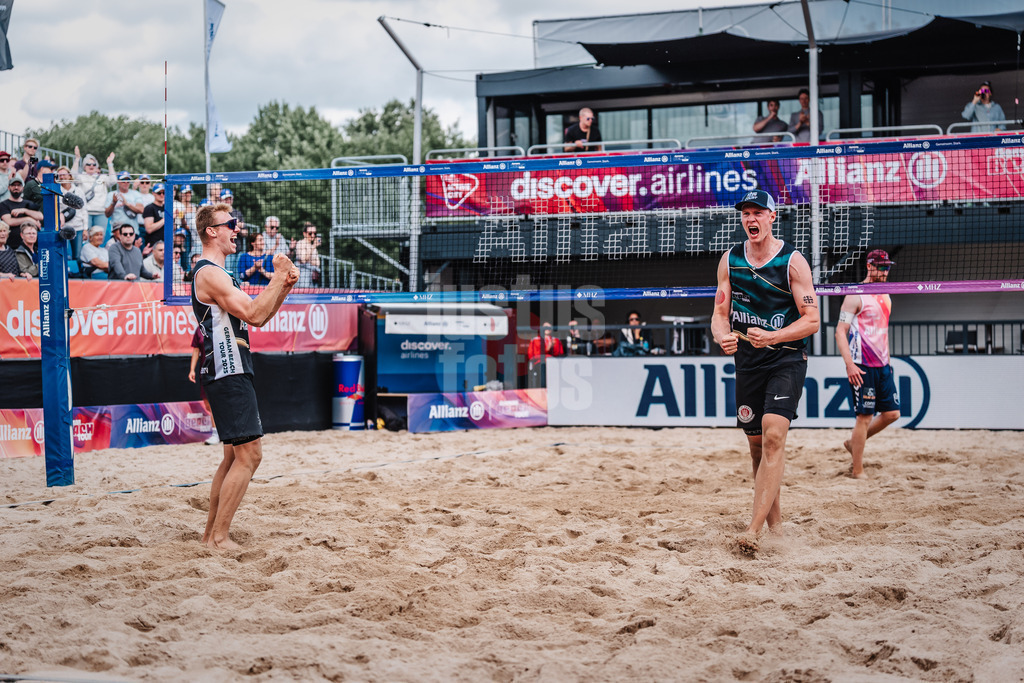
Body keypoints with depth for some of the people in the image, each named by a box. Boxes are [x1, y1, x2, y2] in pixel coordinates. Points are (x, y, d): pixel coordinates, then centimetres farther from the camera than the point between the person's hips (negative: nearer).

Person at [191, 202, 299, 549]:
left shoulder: (218, 274, 20)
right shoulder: (210, 273, -14)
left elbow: (258, 317, 20)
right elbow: (254, 314, -23)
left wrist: (283, 287, 6)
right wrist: (278, 276, -15)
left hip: (229, 373, 11)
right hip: (228, 374, -11)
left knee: (235, 455, 15)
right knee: (249, 454, -11)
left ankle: (211, 531, 20)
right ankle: (219, 537, -9)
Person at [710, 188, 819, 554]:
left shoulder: (793, 261, -7)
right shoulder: (730, 260, 6)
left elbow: (811, 319, -10)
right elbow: (720, 312, 7)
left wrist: (772, 337, -24)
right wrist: (722, 336, -16)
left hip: (787, 359, -5)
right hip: (747, 360, 5)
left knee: (773, 436, -20)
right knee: (756, 443, 9)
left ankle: (753, 530, -26)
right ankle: (774, 523, 24)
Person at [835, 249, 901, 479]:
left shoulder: (885, 296, 15)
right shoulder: (856, 296, -10)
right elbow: (840, 332, -13)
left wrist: (887, 361, 19)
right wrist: (849, 364, -22)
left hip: (883, 366, 8)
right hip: (862, 367, -8)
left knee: (892, 413, 7)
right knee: (864, 417, -6)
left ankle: (853, 443, 26)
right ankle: (857, 471, 2)